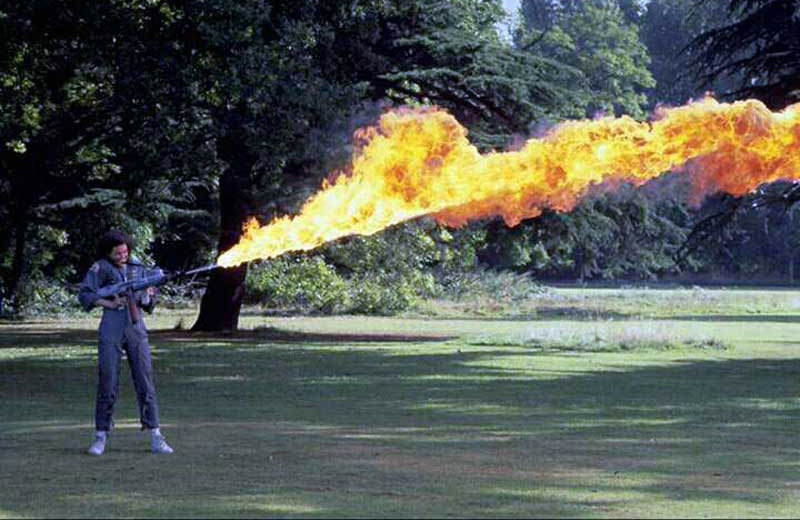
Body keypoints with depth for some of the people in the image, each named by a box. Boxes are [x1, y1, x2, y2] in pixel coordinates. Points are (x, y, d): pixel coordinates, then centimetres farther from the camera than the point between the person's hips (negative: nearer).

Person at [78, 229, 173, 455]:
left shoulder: (137, 269, 13)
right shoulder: (100, 269, 1)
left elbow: (148, 305, 16)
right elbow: (84, 294, -7)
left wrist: (149, 296, -6)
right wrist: (109, 304, -16)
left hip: (136, 329, 3)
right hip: (111, 331, -3)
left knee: (145, 381, -1)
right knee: (107, 383, -2)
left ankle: (156, 438, -2)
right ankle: (101, 436, 7)